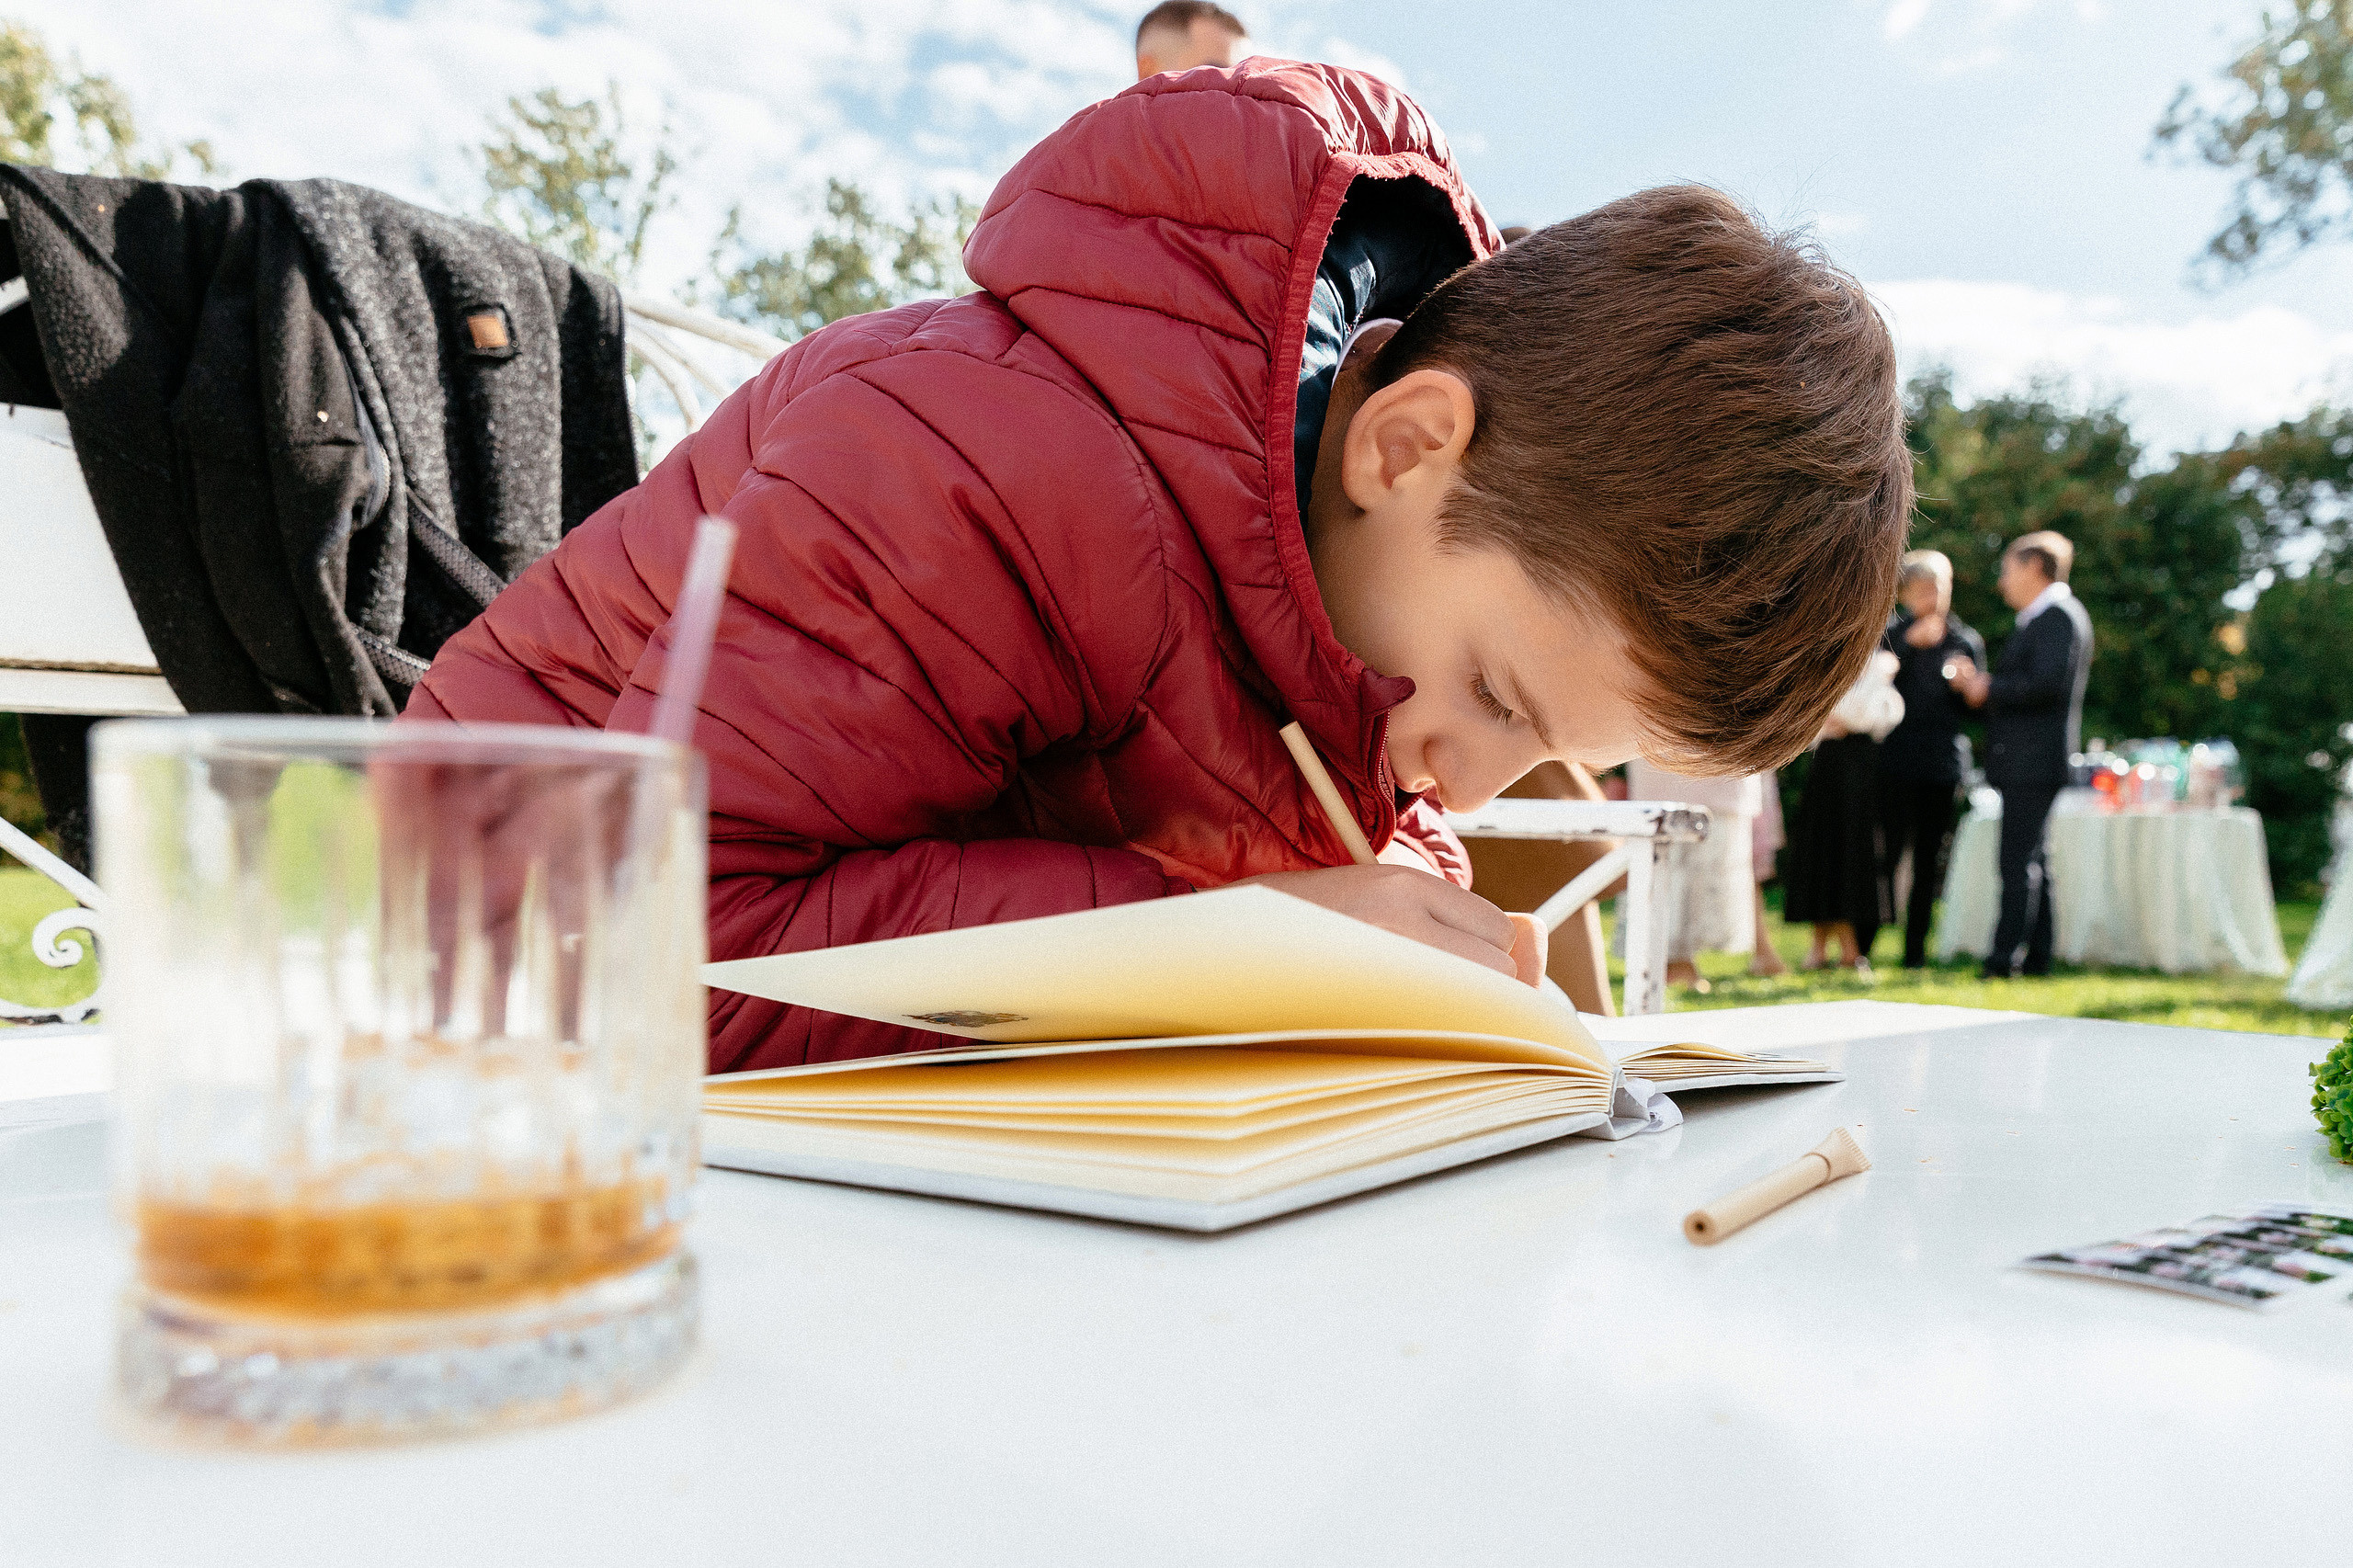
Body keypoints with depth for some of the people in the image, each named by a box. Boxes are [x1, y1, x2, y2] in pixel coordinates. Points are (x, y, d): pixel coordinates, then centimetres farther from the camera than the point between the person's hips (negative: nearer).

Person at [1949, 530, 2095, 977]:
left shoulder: (2059, 615, -10)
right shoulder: (2040, 620, 21)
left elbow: (2048, 683, -22)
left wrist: (1988, 690, -12)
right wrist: (1977, 679, 6)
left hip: (2034, 760, -10)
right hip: (2023, 762, 10)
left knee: (2020, 861, -11)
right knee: (2031, 861, 12)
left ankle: (2004, 958, -11)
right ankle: (2035, 957, 16)